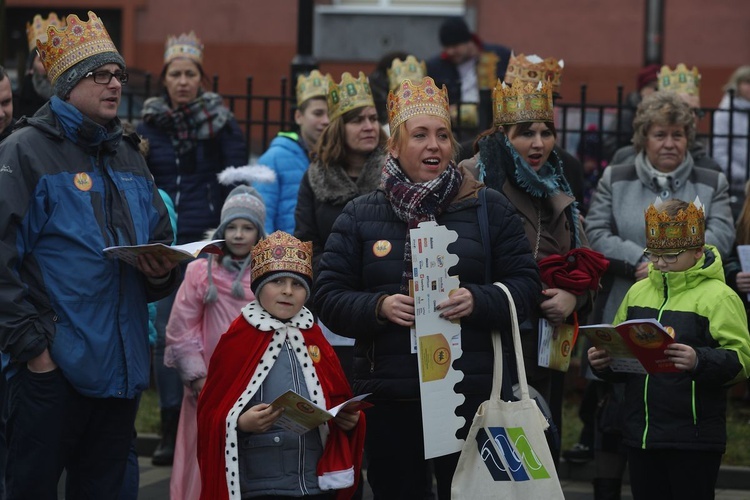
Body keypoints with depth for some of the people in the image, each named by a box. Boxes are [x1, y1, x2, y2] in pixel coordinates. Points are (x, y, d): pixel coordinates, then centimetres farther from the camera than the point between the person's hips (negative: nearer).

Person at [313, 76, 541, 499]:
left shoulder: (489, 208, 6)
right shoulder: (360, 216, 9)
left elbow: (526, 285, 4)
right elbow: (329, 297, 6)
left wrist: (478, 301, -15)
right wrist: (378, 307, -13)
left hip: (471, 395, -1)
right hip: (389, 397, 2)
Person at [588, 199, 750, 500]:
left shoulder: (718, 296, -7)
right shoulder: (638, 292, 13)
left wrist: (700, 362, -33)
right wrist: (603, 360, -1)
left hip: (693, 441, -6)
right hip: (640, 435, 6)